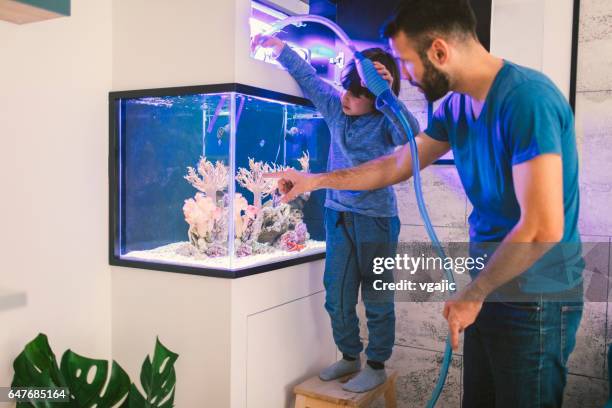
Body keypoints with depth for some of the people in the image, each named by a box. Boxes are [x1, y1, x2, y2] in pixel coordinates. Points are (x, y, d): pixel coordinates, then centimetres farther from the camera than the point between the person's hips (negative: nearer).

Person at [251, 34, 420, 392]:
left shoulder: (385, 120, -12)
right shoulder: (334, 106, 2)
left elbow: (410, 134, -32)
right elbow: (308, 76, 12)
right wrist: (277, 46, 7)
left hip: (376, 218, -5)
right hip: (338, 215, 6)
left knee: (378, 299, 7)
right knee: (337, 297, 13)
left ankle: (377, 366, 22)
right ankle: (350, 356, 32)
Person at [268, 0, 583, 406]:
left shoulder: (527, 98, -22)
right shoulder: (456, 106, 4)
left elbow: (543, 228, -25)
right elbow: (396, 165, 16)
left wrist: (471, 294, -14)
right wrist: (315, 180, 20)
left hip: (535, 298, -7)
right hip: (493, 286, 7)